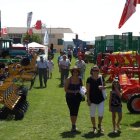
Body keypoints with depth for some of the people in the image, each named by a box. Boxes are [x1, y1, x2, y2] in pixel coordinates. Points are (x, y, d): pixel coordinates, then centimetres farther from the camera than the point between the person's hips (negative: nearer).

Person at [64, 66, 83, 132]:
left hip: (77, 97, 3)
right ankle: (73, 125, 6)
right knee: (72, 111, -5)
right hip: (70, 97, -3)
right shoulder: (68, 79, -8)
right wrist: (73, 91, -19)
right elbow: (65, 89, -9)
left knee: (76, 111, 6)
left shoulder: (79, 79, 3)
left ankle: (74, 125, 22)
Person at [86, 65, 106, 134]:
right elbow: (88, 90, -7)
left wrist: (102, 87, -13)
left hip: (100, 98, 2)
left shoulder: (101, 77, 0)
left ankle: (99, 125, 25)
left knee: (101, 113, -1)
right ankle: (94, 127, 24)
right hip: (92, 99, -2)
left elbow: (104, 86, 12)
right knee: (92, 114, 8)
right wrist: (88, 100, -10)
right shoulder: (89, 79, -8)